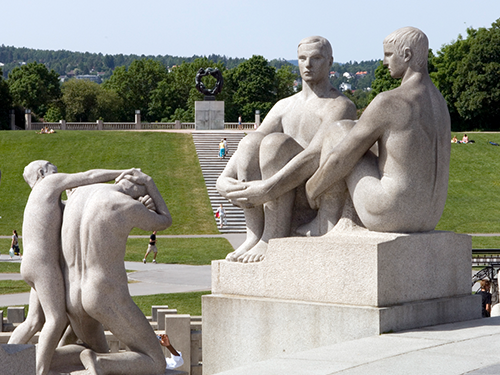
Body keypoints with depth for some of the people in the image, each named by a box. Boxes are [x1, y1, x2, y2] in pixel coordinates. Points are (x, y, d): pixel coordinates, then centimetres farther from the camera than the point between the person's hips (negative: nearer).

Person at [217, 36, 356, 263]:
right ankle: (255, 235, -23)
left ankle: (274, 239, -29)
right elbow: (247, 149, 7)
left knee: (275, 142, -27)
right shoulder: (285, 106, 20)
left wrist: (271, 189, -33)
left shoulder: (341, 106, -3)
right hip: (284, 208, 6)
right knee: (250, 141, -17)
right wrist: (224, 180, -16)